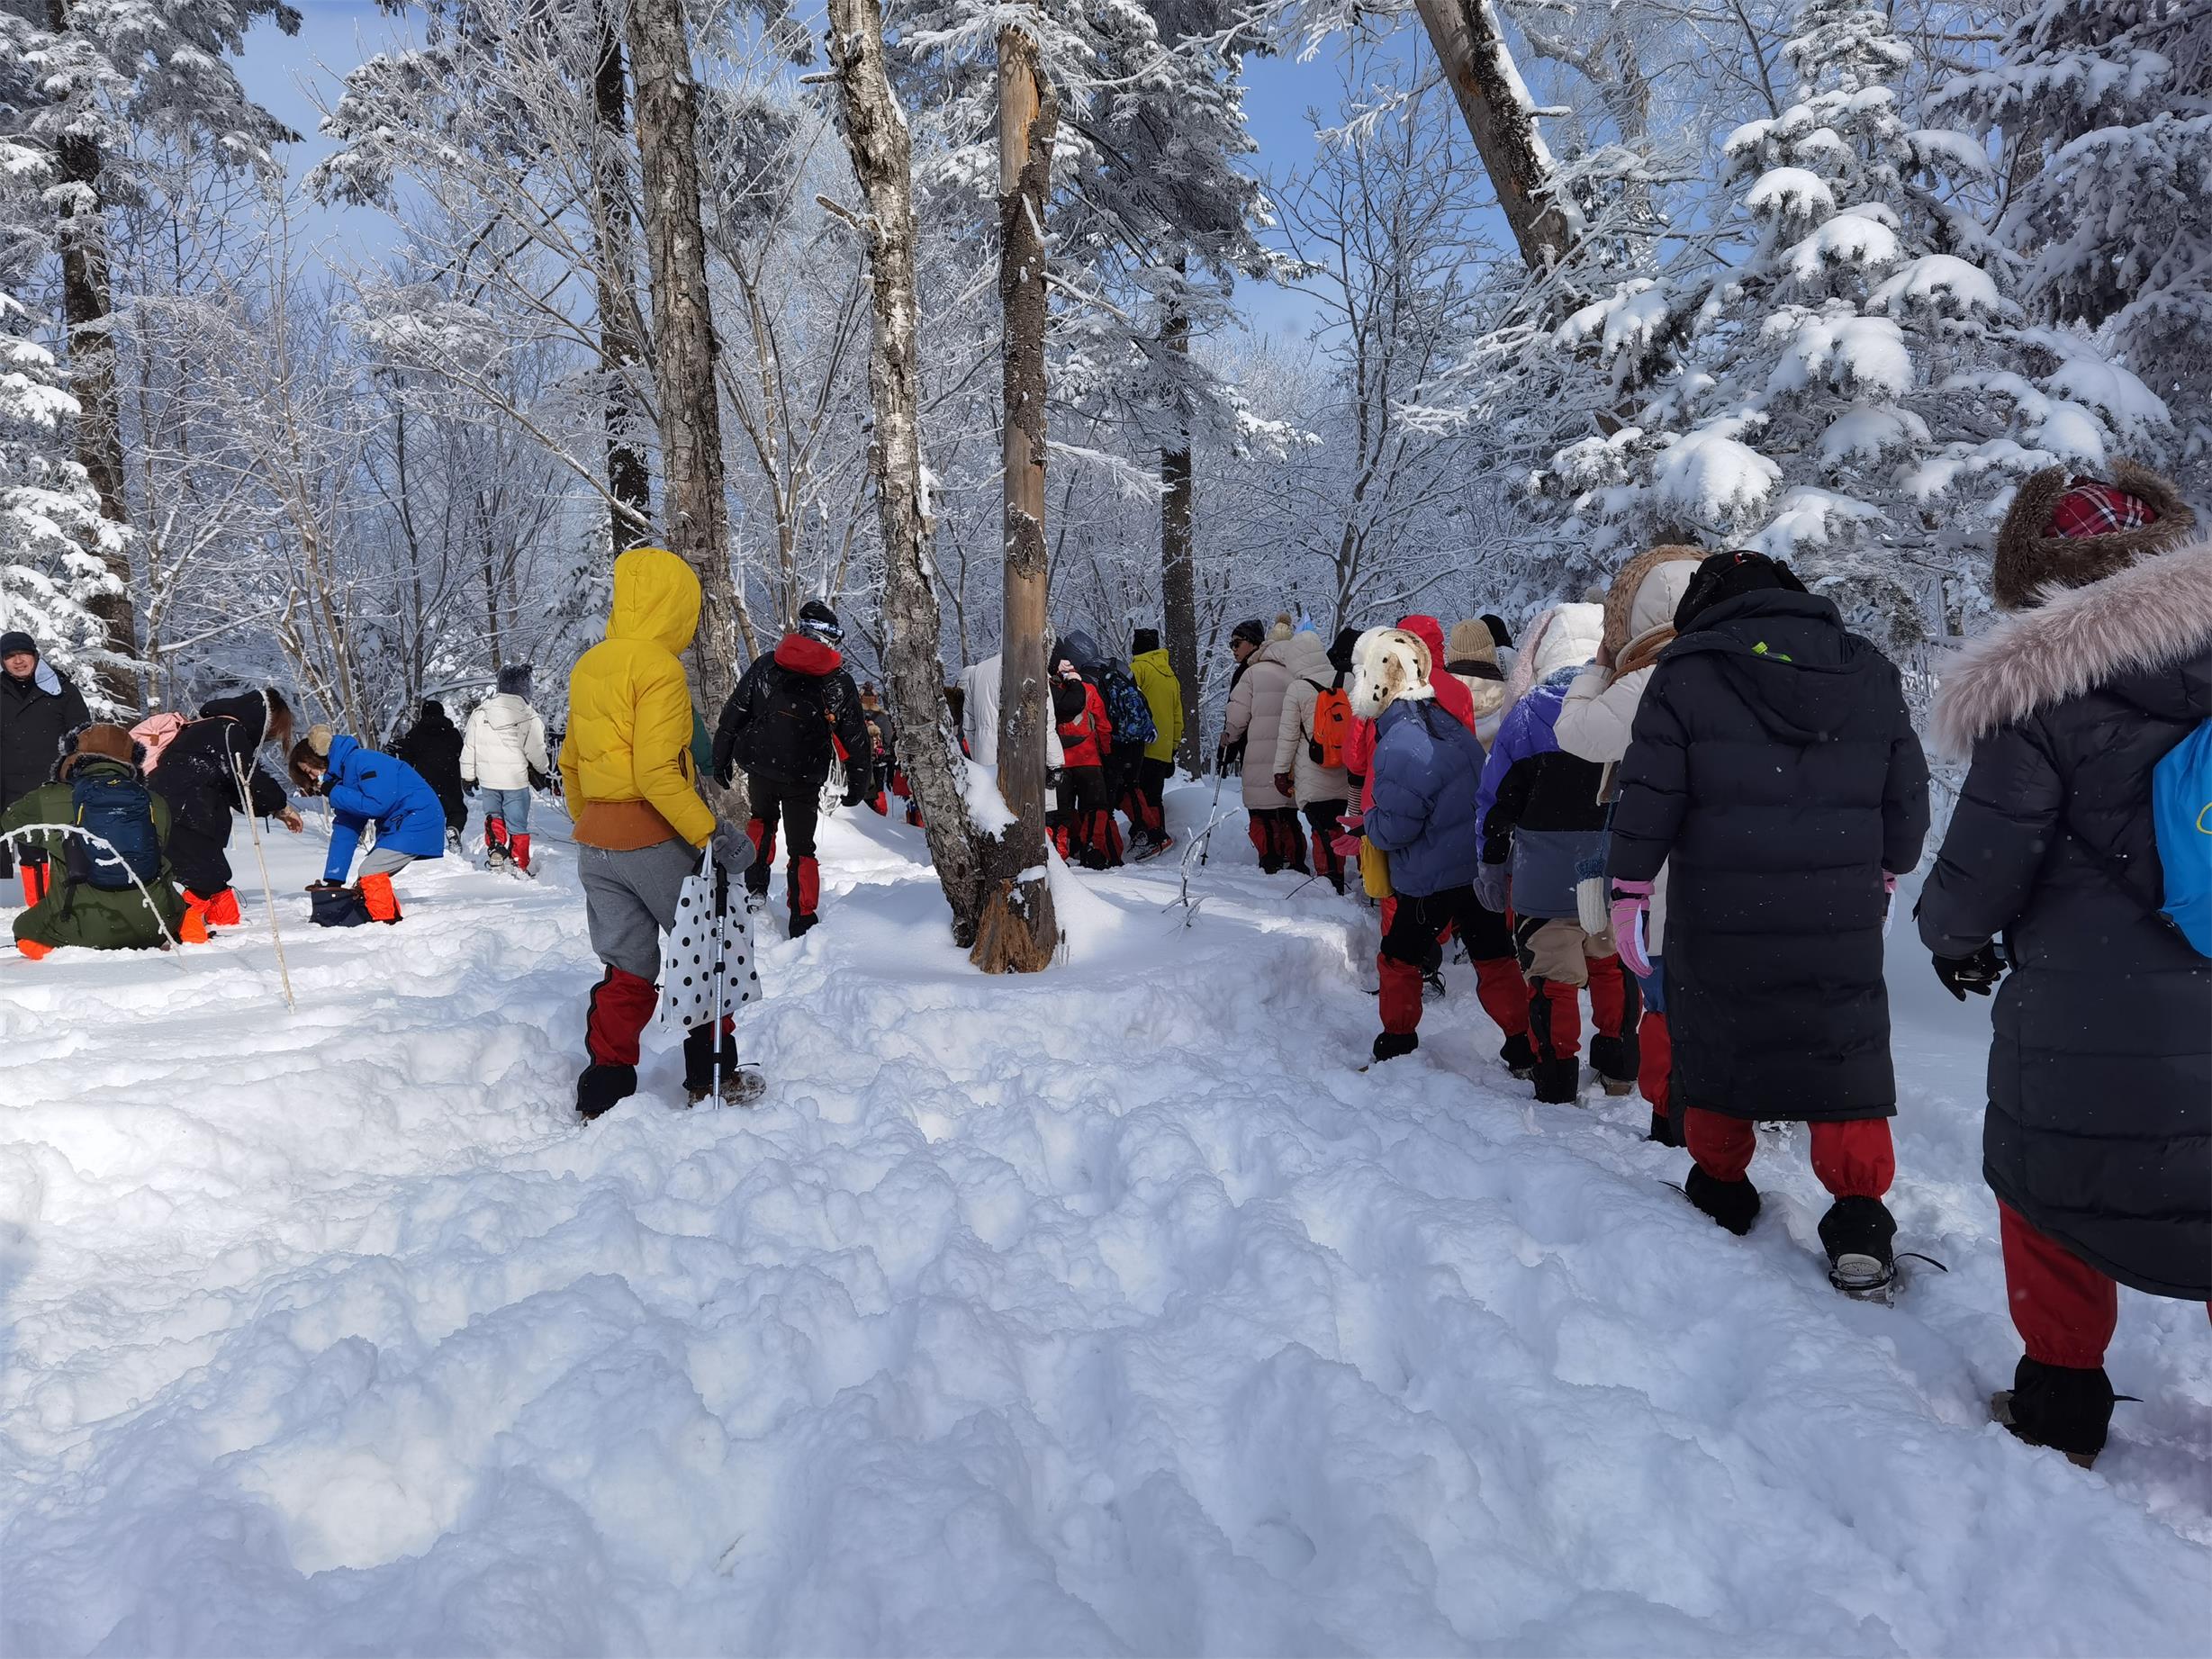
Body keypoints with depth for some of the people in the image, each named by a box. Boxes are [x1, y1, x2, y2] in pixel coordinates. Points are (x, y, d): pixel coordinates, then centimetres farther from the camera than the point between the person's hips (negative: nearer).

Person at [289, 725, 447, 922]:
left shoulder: (360, 761, -16)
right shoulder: (343, 772, 13)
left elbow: (377, 804, -25)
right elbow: (344, 831, 13)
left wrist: (334, 793, -13)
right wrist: (333, 879, 9)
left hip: (418, 819, -10)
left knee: (370, 871, -13)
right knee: (373, 875, 9)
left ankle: (385, 921, -5)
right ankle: (393, 918, 19)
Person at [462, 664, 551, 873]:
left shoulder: (480, 712, 0)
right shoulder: (527, 716, -15)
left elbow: (469, 747, 7)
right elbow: (535, 751, -10)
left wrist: (469, 776, 18)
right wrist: (544, 769, 11)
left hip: (487, 777, 4)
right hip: (516, 779, -4)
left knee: (493, 815, 22)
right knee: (517, 824, 6)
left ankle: (495, 852, 8)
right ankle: (520, 866, 10)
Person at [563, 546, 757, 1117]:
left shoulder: (587, 667, 11)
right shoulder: (659, 668, -15)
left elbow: (570, 763, 18)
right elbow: (658, 773, -24)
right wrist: (712, 835, -21)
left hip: (594, 844, 7)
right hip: (654, 840, -7)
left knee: (626, 970, 14)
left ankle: (603, 1095, 13)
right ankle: (712, 1075, 19)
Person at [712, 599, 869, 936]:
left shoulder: (765, 666, 1)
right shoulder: (840, 683, -2)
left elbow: (733, 714, 4)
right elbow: (856, 739, 2)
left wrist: (720, 759, 12)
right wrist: (859, 784, 12)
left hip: (760, 768, 2)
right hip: (805, 778, -2)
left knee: (762, 819, 31)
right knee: (802, 847, 9)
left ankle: (754, 885, 21)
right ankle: (803, 919, 10)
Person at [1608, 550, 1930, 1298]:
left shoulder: (1686, 672, -6)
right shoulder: (1872, 675, 6)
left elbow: (1648, 795, -9)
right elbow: (1907, 795, 12)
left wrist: (1630, 888, -1)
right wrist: (1882, 874, 27)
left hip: (1720, 920, -2)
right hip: (1842, 920, 2)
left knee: (1714, 1044, 15)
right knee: (1846, 1056, 10)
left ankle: (1720, 1186, 28)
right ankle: (1859, 1220, 5)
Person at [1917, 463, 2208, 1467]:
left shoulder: (2036, 696, -14)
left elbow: (1982, 871, -12)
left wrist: (1954, 935, 9)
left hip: (2089, 1035, -4)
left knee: (2050, 1194, 17)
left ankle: (2060, 1405, 29)